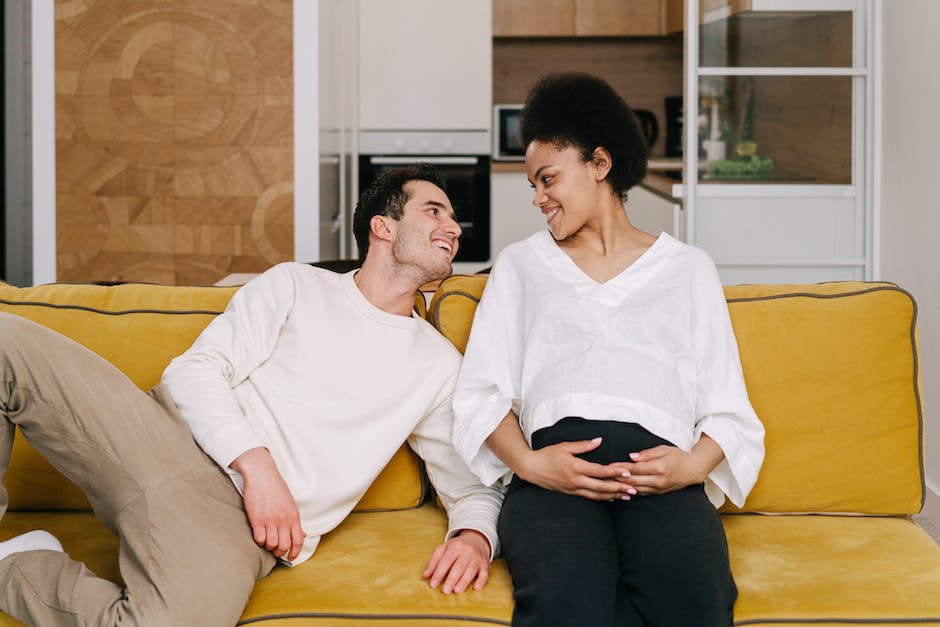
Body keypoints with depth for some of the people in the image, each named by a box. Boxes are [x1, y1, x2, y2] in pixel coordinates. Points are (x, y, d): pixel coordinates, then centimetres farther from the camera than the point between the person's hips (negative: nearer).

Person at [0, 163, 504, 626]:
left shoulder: (438, 365, 18)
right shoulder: (295, 285, 15)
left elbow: (473, 484, 20)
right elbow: (196, 369, 4)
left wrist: (473, 536, -6)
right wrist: (255, 462, -13)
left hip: (237, 515, -1)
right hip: (165, 437, 1)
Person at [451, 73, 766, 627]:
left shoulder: (689, 269, 25)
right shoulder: (521, 264, 28)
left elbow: (729, 409, 16)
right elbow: (481, 391, 14)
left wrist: (693, 464, -7)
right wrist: (528, 462, -6)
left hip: (660, 469, 0)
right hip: (554, 469, 0)